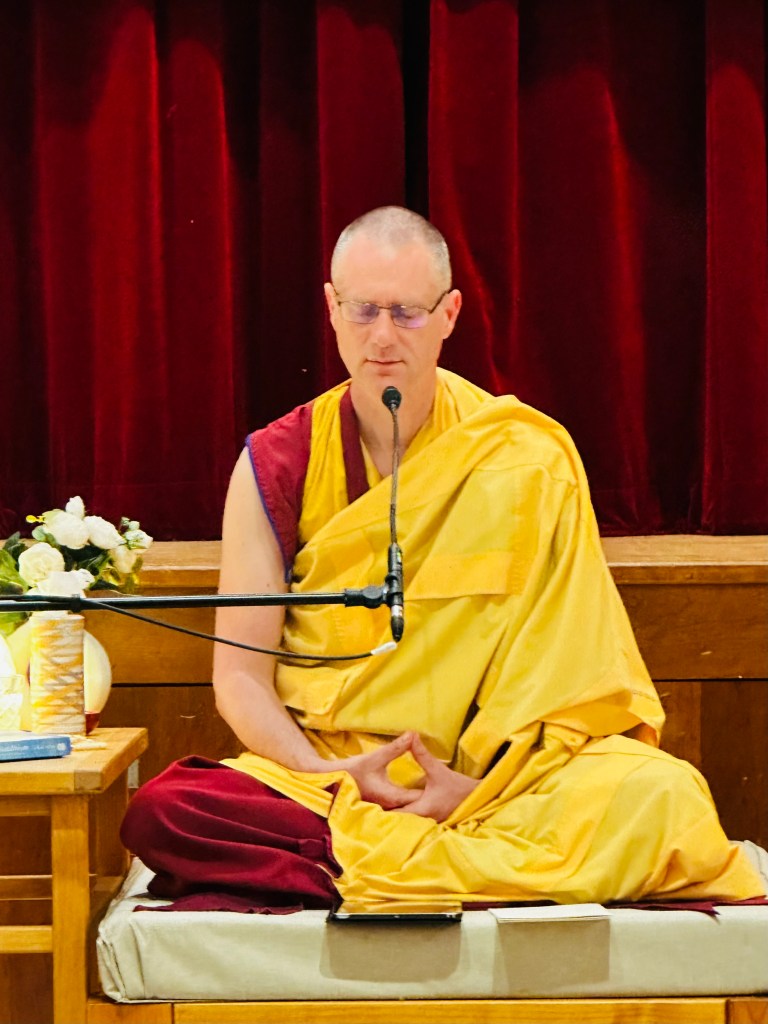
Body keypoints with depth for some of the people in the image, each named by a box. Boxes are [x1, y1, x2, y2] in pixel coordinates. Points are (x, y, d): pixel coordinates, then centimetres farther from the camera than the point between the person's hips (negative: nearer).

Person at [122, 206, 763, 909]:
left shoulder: (528, 461, 0)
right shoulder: (276, 467, 2)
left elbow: (557, 665, -2)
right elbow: (240, 674, 0)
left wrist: (483, 784, -17)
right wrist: (330, 775, -16)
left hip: (496, 779, -1)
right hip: (320, 776, 1)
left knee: (660, 795, -29)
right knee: (159, 813, -30)